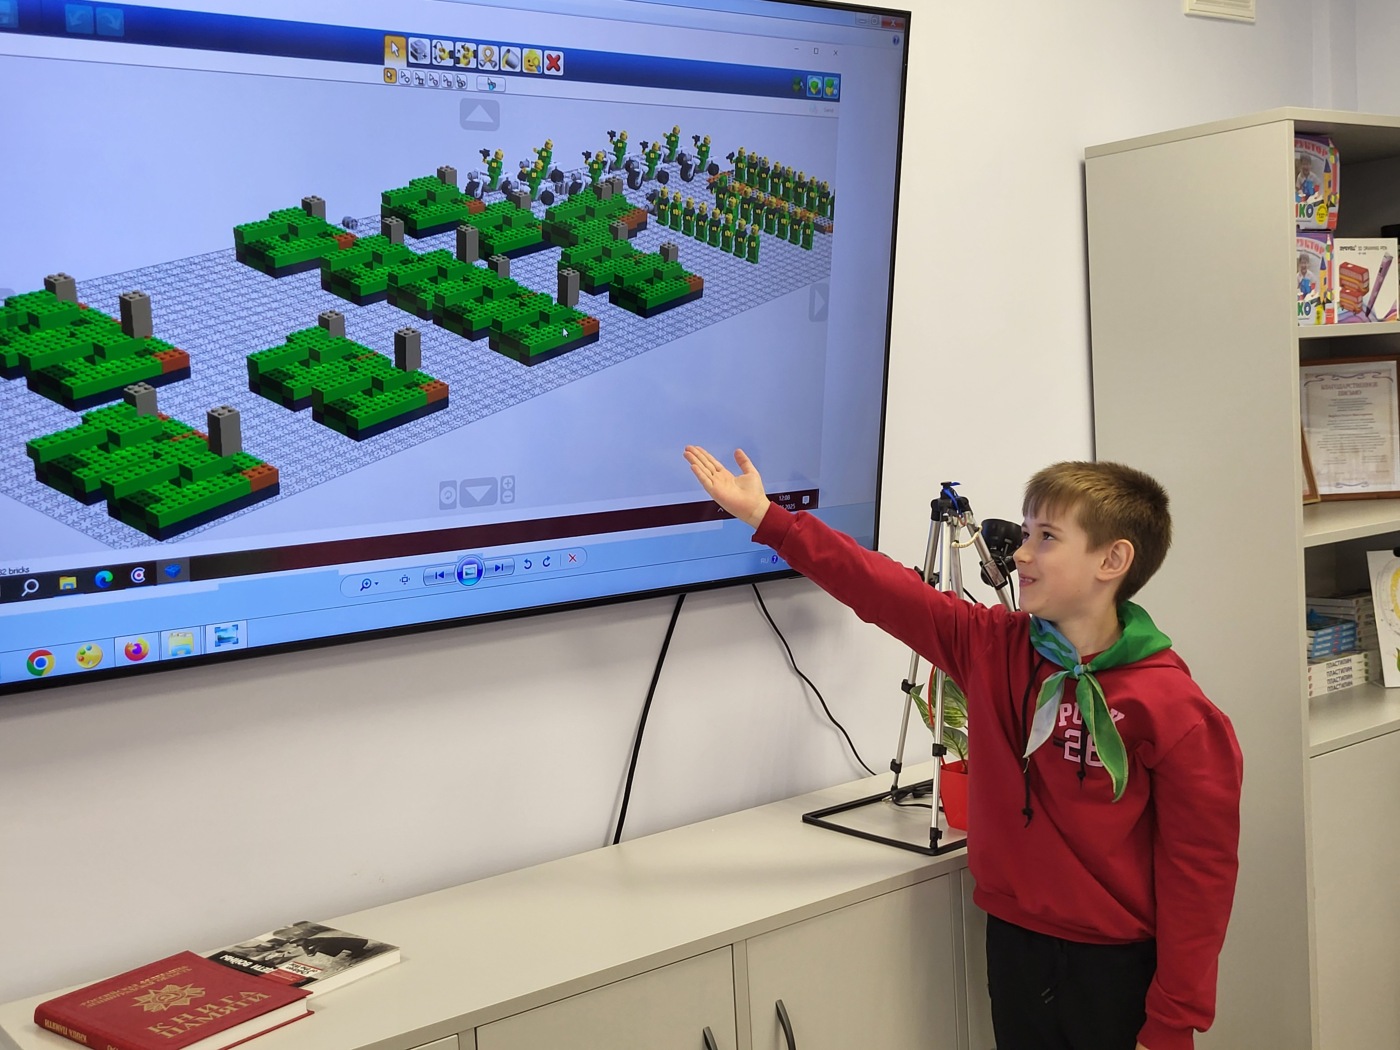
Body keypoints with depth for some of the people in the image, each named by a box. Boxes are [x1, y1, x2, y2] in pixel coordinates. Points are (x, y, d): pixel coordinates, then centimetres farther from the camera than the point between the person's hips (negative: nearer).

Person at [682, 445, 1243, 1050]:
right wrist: (767, 519, 0)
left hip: (1117, 968, -5)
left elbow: (1199, 871, -15)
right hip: (1012, 943, 5)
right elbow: (883, 590, 3)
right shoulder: (992, 647, -1)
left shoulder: (1169, 706, -16)